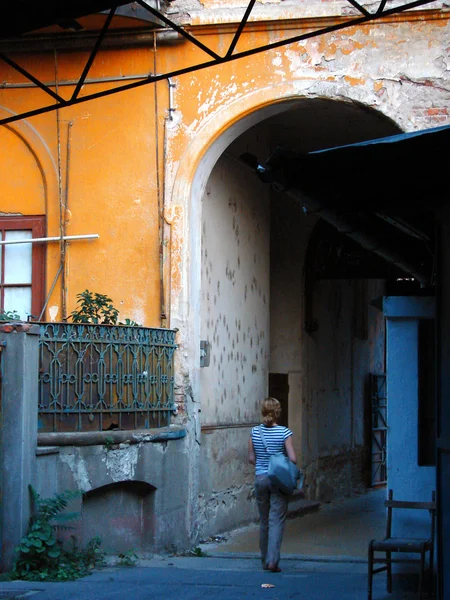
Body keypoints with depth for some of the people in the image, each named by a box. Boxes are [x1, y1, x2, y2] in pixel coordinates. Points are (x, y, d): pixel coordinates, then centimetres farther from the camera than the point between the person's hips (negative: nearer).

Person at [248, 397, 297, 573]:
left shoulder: (255, 432, 0)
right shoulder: (284, 432, -10)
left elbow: (251, 458, 5)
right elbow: (293, 459, -12)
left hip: (260, 479, 3)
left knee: (264, 520, 15)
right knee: (276, 520, -2)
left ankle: (265, 560, 23)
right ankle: (272, 560, -13)